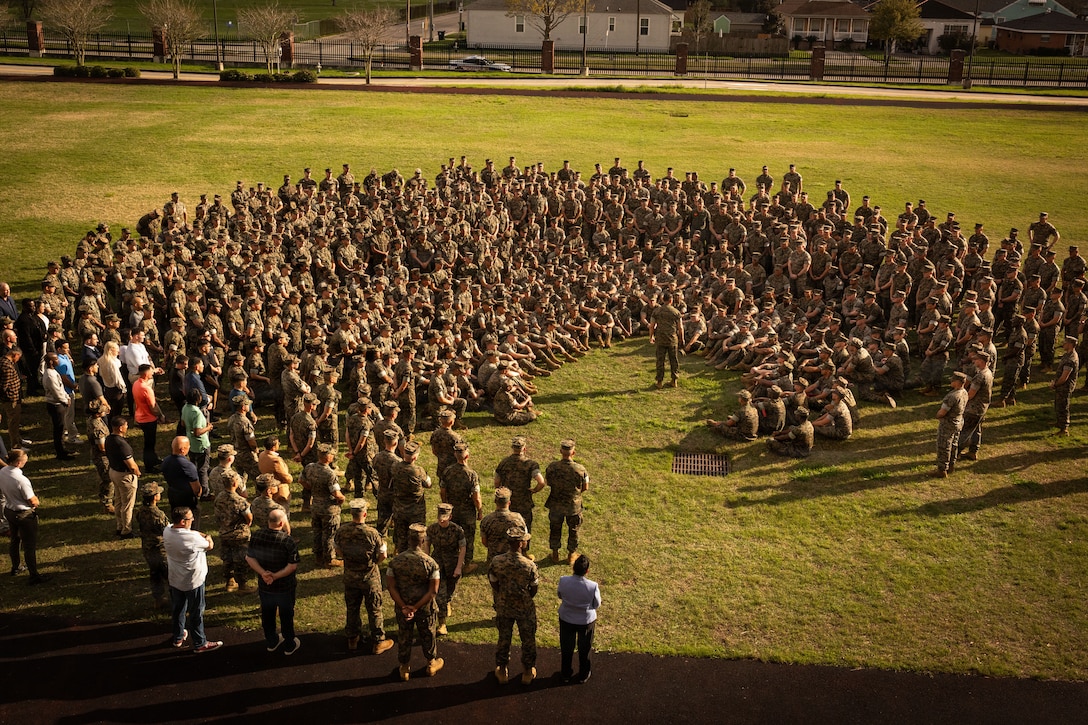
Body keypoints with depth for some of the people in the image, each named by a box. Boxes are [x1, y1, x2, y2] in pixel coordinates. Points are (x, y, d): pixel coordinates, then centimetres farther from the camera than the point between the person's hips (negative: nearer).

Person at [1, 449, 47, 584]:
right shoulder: (21, 479, -33)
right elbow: (33, 502, -23)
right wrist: (38, 502, -2)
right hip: (24, 515, -8)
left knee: (14, 540, 28)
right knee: (30, 546, 6)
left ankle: (16, 568, 47)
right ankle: (34, 576, 18)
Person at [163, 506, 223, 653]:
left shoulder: (167, 532, -11)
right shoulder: (192, 538, -31)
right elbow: (210, 546, -13)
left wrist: (200, 535, -6)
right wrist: (207, 538, 7)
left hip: (175, 581, 7)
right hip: (193, 581, -7)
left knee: (177, 610, 24)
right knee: (196, 613, 10)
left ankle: (178, 638, 42)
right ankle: (200, 644, 24)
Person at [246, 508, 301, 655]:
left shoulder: (256, 536, -12)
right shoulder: (288, 541, -26)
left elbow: (249, 558, -7)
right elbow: (292, 566, -25)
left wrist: (263, 573, -15)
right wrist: (276, 576, -20)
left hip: (264, 586, 4)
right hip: (285, 587, -4)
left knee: (267, 614, 23)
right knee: (286, 615, 16)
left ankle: (271, 642, 42)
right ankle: (290, 646, 31)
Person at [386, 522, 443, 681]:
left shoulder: (395, 561, -15)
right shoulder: (430, 563, -20)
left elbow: (391, 587, -13)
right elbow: (433, 591, -20)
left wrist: (403, 607, -12)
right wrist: (416, 607, -16)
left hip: (402, 607, 2)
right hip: (425, 608, -1)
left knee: (403, 637, 20)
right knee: (428, 636, 21)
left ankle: (404, 668, 35)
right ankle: (432, 663, 40)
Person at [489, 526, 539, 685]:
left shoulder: (496, 562, -21)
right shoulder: (529, 565, -28)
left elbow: (494, 585, -7)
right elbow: (534, 590, -13)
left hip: (503, 607, 2)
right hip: (525, 609, -2)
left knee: (504, 639, 23)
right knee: (528, 640, 21)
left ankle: (502, 671, 41)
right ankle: (528, 671, 39)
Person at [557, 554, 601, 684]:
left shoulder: (563, 581, -26)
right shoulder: (593, 586, -31)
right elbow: (597, 605, -14)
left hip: (566, 619, 1)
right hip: (586, 621, -1)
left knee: (566, 648, 25)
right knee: (584, 649, 24)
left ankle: (565, 674, 43)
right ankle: (583, 676, 42)